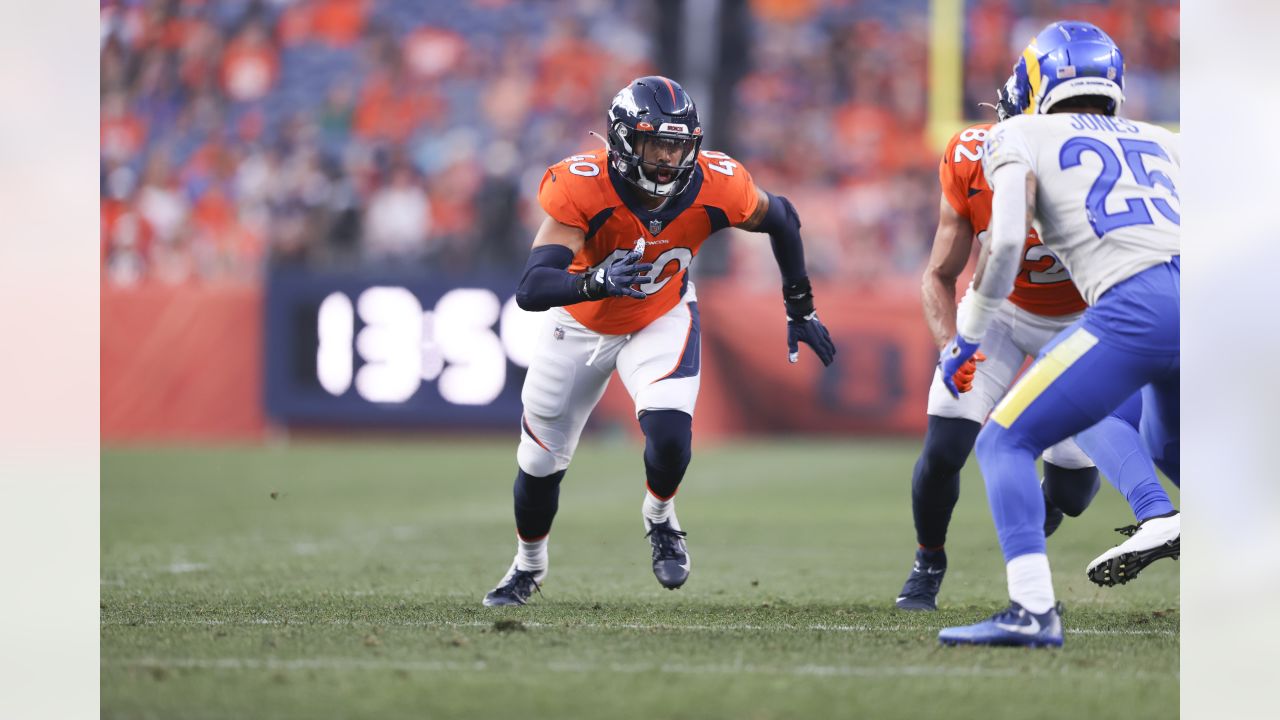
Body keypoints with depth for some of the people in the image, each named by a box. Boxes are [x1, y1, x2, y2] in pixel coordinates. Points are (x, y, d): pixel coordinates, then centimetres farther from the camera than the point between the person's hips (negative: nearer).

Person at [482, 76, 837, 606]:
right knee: (541, 463, 12)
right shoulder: (580, 187, -36)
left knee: (670, 434, -25)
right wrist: (597, 281, -62)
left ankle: (659, 521, 10)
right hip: (582, 324, 0)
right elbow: (530, 289, -43)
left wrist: (801, 310, 3)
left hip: (661, 319, 1)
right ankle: (528, 566, 43)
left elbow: (781, 218, -4)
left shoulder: (713, 187, -27)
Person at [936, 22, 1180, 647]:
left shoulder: (1024, 138, 14)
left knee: (1004, 443, 2)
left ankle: (1033, 609, -16)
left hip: (1136, 308, -6)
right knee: (1169, 450, 33)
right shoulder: (1160, 143, 29)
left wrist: (968, 337, 10)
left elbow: (1006, 240, -1)